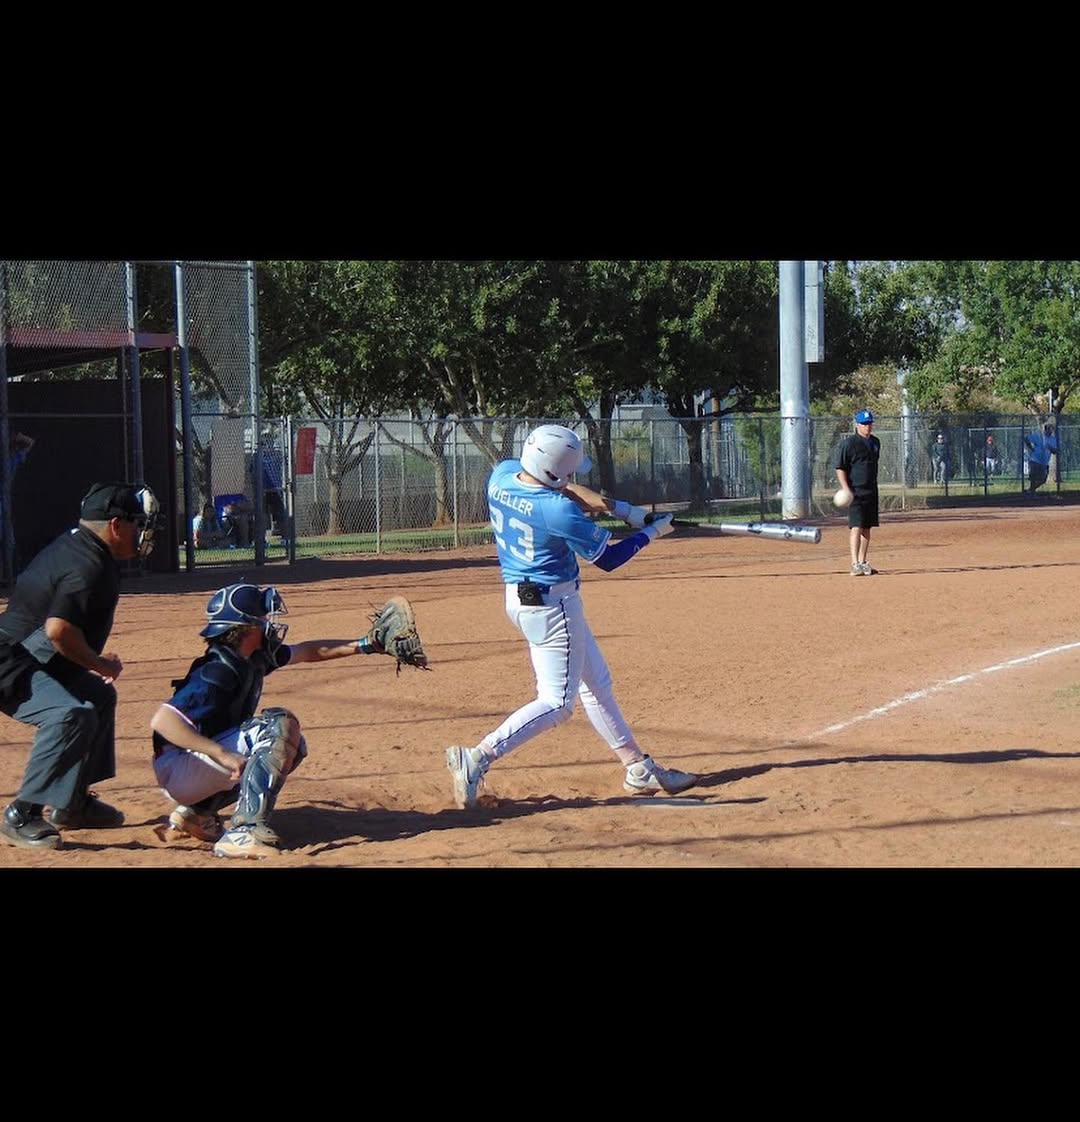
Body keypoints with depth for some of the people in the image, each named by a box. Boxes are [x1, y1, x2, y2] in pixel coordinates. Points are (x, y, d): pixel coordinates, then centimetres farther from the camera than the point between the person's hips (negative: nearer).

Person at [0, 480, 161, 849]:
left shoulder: (74, 543, 9)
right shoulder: (89, 566, -22)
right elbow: (58, 628, -35)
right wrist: (99, 663, -19)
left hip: (33, 662, 12)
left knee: (99, 696, 27)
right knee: (73, 713, -32)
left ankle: (72, 803, 31)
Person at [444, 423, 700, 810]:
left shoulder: (502, 475, -4)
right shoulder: (559, 512, -26)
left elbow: (559, 488, 13)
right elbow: (607, 559, -13)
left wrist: (616, 506, 6)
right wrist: (651, 533, 2)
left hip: (519, 596, 10)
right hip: (552, 604, -10)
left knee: (597, 684, 18)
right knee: (556, 702, -4)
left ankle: (638, 768, 26)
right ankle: (478, 758, -13)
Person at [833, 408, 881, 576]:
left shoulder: (875, 442, 13)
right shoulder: (848, 443, -10)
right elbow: (840, 467, -11)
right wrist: (846, 489, -20)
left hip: (871, 491, 7)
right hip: (856, 492, -7)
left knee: (867, 528, 11)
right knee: (857, 527, -14)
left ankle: (863, 562, 19)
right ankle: (855, 564, -19)